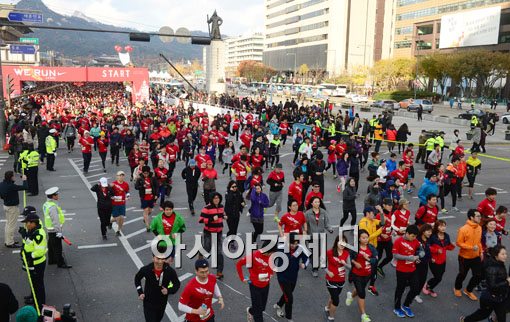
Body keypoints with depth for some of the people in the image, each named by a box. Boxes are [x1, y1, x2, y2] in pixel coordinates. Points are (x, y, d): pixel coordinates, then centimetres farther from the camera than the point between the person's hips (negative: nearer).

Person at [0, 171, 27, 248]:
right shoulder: (11, 186, -28)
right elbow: (25, 187, -25)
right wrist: (24, 180, -10)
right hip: (13, 207, -9)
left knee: (8, 224, 21)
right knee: (11, 225, 1)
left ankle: (7, 241, 32)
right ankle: (10, 243, 9)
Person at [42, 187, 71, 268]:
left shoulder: (46, 204, 7)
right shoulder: (52, 207, -26)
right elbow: (55, 221, -27)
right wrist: (59, 232, -23)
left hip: (49, 230, 10)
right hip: (54, 230, -10)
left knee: (51, 246, 21)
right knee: (57, 248, -2)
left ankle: (51, 260, 34)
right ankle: (60, 263, 5)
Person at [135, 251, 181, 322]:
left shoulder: (170, 271, -23)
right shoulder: (146, 269, -23)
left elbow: (177, 284, -7)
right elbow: (137, 279, -1)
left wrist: (168, 290, -25)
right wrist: (140, 292, -8)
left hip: (162, 303, 2)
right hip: (149, 303, -2)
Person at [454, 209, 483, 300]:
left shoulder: (479, 227, -2)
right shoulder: (463, 229, -23)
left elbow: (479, 241, 12)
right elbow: (459, 243, -19)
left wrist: (481, 252, 7)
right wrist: (471, 247, -28)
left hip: (476, 256, 6)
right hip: (465, 257, -5)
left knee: (478, 275, 7)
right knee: (462, 274, 13)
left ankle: (468, 290, 31)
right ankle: (457, 288, 41)